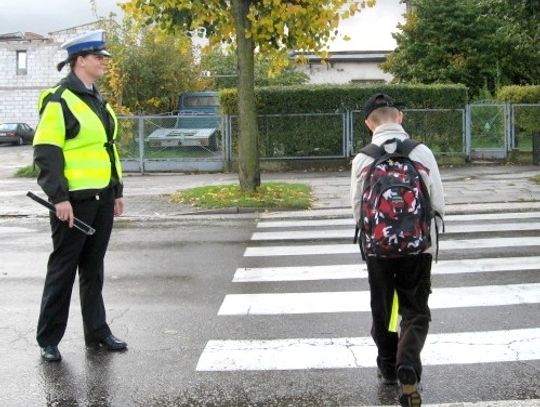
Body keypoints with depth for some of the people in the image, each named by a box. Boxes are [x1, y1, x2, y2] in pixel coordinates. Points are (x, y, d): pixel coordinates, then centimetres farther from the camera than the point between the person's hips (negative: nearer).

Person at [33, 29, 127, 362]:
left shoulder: (98, 100, 16)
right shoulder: (59, 101, -10)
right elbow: (46, 153, -15)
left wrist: (117, 191, 19)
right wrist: (59, 197, -20)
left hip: (102, 199, 8)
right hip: (74, 200, -8)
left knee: (93, 269, 14)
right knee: (63, 269, 0)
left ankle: (97, 332, 24)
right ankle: (48, 340, 11)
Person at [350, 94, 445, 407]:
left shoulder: (362, 159, -6)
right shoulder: (423, 153, -8)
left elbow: (357, 209, 2)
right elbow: (438, 204, -3)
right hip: (418, 246, -1)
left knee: (382, 310, 18)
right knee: (416, 312, 8)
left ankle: (388, 368, 31)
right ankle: (408, 368, -13)